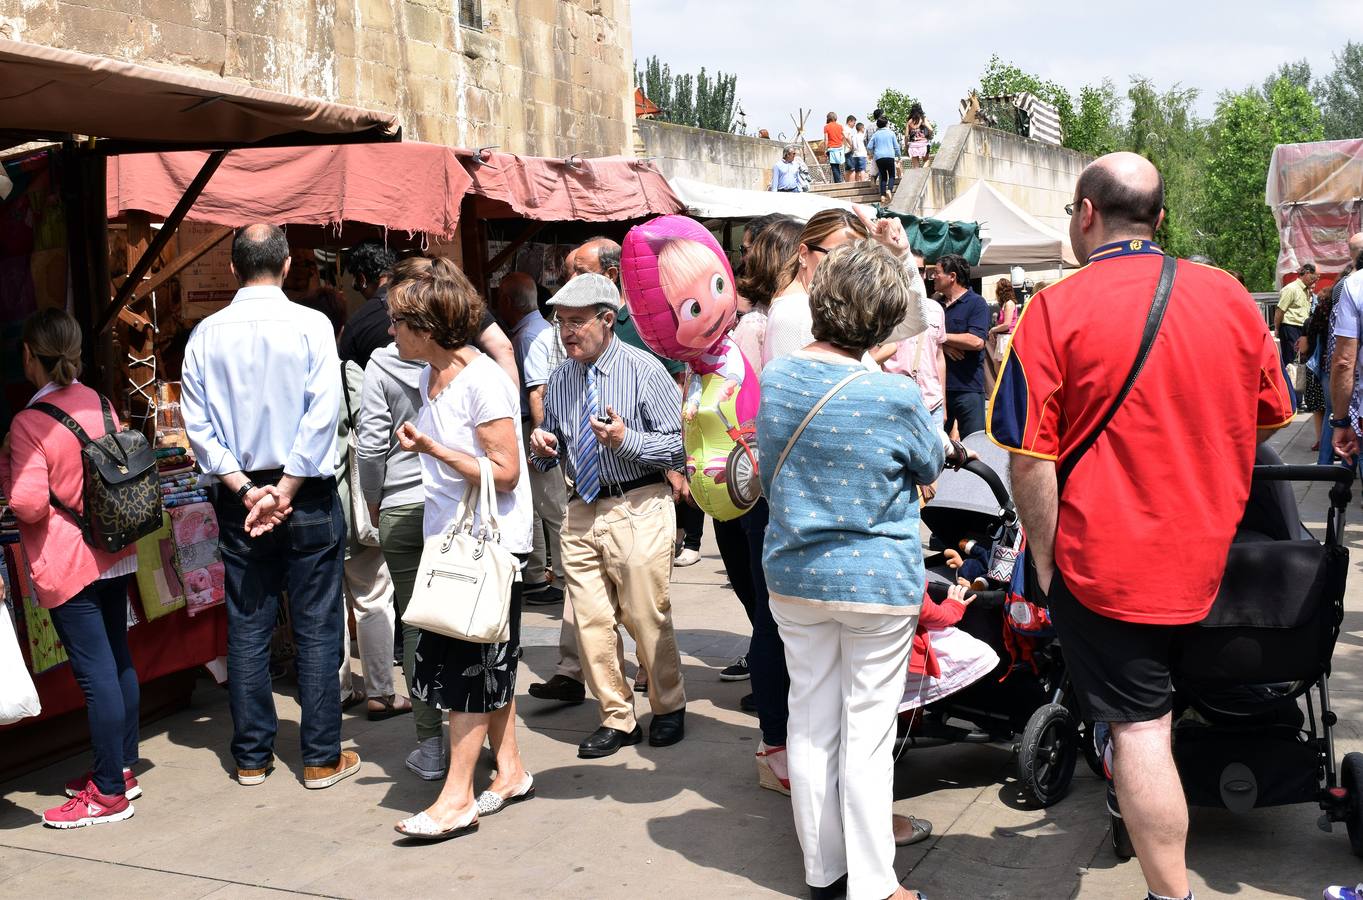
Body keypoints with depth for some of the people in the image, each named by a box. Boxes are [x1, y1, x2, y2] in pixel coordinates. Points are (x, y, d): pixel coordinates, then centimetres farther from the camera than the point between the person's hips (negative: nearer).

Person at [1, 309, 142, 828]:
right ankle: (122, 768, 27)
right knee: (118, 659, 15)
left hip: (68, 563, -7)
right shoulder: (99, 404, 4)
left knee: (95, 673, -3)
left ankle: (109, 793, 4)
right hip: (114, 552, 7)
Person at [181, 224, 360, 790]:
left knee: (246, 629, 10)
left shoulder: (207, 334, 1)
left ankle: (251, 757, 18)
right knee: (316, 629, 4)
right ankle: (321, 758, 9)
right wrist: (284, 492, -11)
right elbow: (322, 414, -14)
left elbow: (197, 424, -3)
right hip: (308, 498, -3)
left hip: (239, 499, 3)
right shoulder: (310, 325, -8)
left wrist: (244, 489, -5)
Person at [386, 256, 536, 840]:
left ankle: (457, 797, 4)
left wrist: (431, 448, -21)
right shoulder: (431, 376, 10)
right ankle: (510, 771, 25)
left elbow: (504, 472, -20)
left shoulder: (482, 382, -17)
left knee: (469, 666, -4)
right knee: (487, 664, 14)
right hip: (452, 537, 9)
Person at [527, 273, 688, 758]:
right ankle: (616, 719, 23)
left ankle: (669, 709, 25)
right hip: (581, 512, 5)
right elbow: (553, 452, 21)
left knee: (647, 618, 2)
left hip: (638, 510, -5)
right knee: (591, 622, 7)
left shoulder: (644, 371, -8)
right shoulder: (560, 379, 10)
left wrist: (627, 440, -23)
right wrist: (544, 447, -2)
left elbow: (680, 444, -10)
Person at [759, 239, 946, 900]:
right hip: (878, 583, -4)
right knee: (867, 735, 5)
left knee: (811, 723, 14)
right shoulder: (896, 397, -19)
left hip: (794, 576, 5)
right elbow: (930, 467, 1)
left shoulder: (774, 378, -5)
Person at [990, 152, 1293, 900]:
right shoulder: (1228, 296, 1)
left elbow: (1030, 455, -17)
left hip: (1105, 557, -5)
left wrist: (1045, 559, -7)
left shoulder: (1055, 310, -14)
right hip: (1208, 557, 5)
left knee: (1139, 727, 1)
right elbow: (1271, 417, 12)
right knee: (1153, 712, 25)